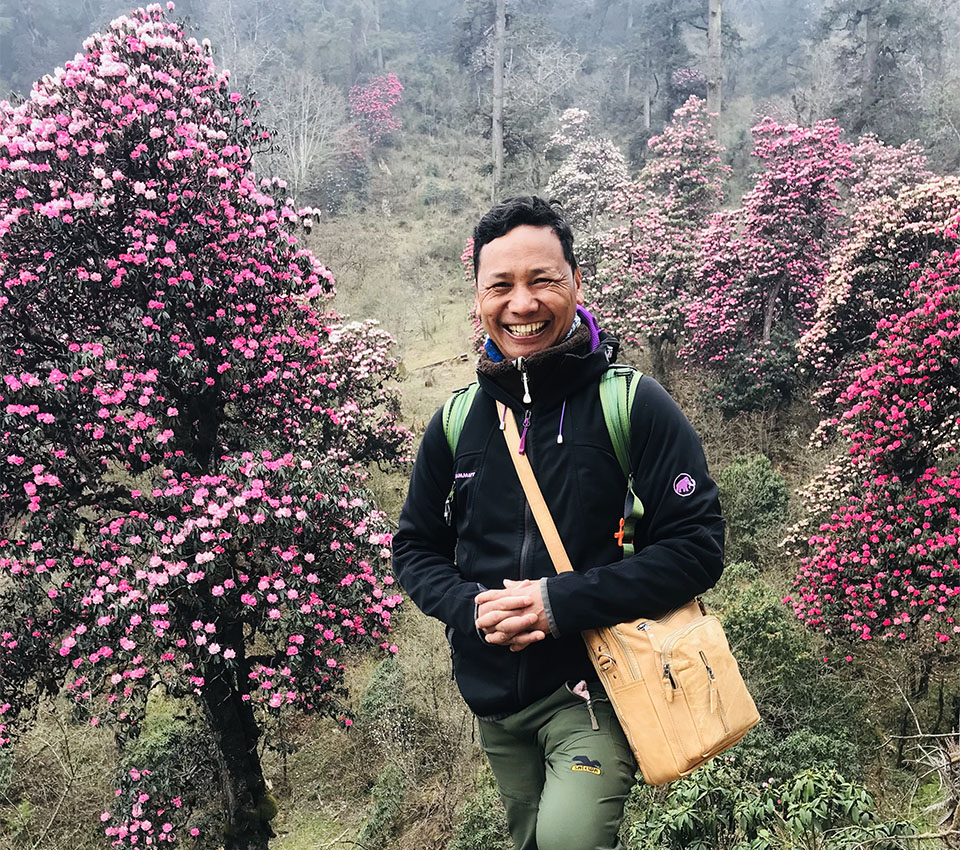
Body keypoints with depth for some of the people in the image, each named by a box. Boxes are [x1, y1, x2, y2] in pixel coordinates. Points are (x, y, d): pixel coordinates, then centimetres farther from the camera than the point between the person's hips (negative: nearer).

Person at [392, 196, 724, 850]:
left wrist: (561, 600, -21)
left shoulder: (632, 405, -10)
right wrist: (470, 606, -11)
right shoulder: (457, 421, 1)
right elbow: (416, 548, 10)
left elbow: (698, 546, -14)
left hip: (597, 690, -4)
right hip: (495, 698, 5)